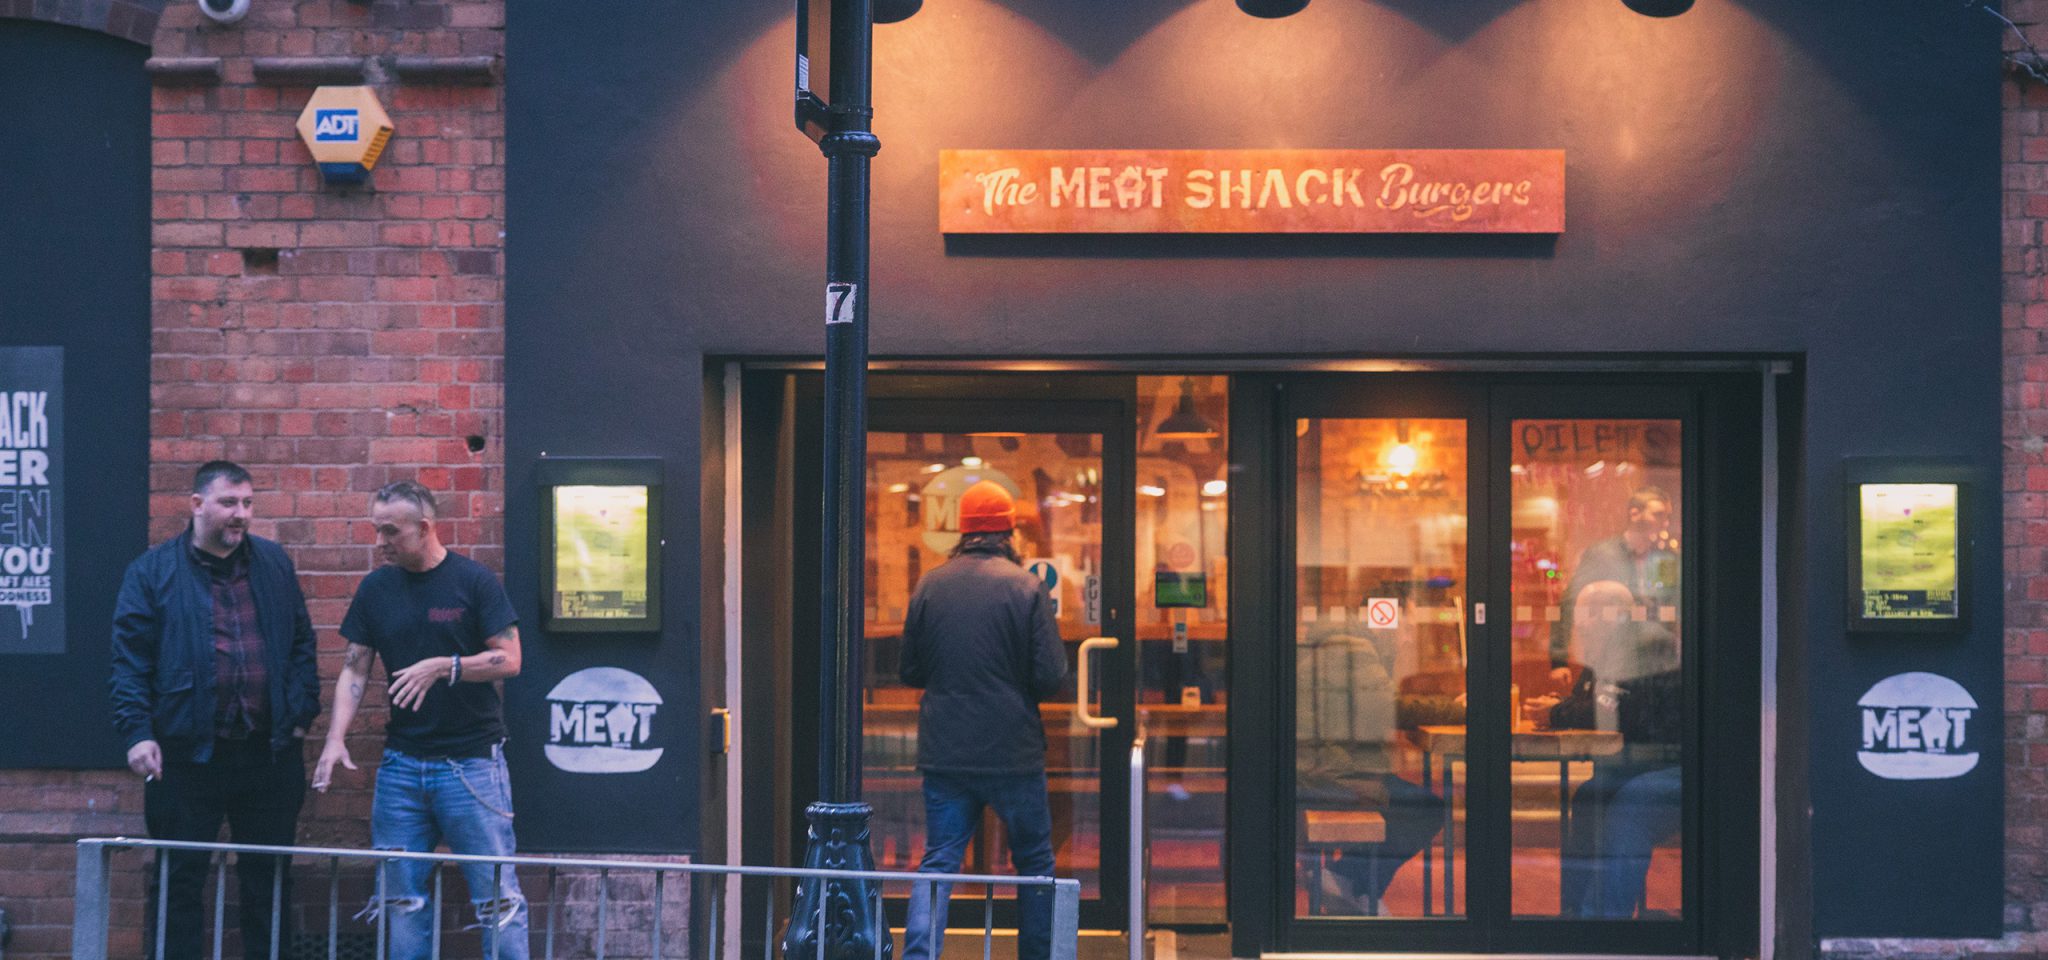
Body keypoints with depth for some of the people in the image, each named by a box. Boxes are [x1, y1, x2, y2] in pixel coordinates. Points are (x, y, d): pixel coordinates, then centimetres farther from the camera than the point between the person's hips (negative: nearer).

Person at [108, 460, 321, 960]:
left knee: (269, 880, 9)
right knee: (178, 881, 4)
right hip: (187, 753, -3)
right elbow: (130, 661, -4)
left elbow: (301, 644, 13)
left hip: (269, 751, 3)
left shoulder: (274, 563, 9)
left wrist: (302, 713, 4)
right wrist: (138, 732, -13)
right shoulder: (152, 571, -1)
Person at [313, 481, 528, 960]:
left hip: (472, 759, -4)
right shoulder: (376, 588, 8)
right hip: (402, 761, 4)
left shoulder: (473, 580, -4)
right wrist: (336, 737, -6)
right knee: (401, 897, 7)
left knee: (496, 893, -3)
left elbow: (509, 659, -6)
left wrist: (443, 667, -19)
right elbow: (354, 670, 8)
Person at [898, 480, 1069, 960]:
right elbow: (1051, 677, -10)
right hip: (1013, 753, -2)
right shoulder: (1026, 587, -9)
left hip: (944, 753, 3)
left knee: (938, 864, 5)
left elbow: (909, 671, 8)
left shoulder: (930, 585, 1)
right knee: (1034, 862, 13)